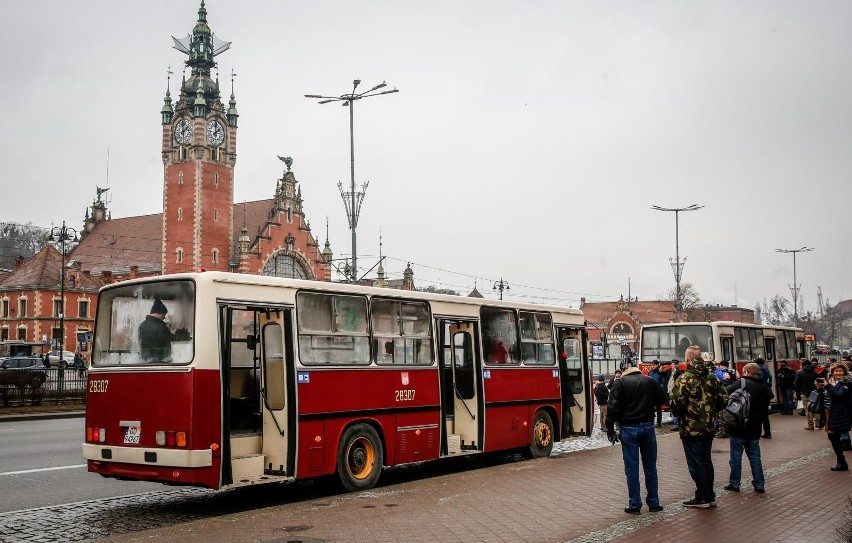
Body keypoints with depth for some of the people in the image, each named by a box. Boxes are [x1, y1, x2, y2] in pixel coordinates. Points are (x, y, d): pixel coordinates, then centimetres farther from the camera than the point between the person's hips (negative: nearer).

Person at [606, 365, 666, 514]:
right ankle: (653, 503, 16)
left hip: (628, 428, -3)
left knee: (631, 468, 3)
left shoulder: (620, 382, -2)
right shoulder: (649, 381, 6)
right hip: (648, 426, 3)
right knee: (650, 467, 12)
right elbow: (660, 400, 13)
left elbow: (613, 405, -10)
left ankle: (635, 505, 5)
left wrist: (610, 427, -6)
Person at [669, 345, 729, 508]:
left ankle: (703, 498, 8)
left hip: (691, 429, -6)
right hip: (709, 428, 6)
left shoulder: (684, 379, -15)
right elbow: (724, 399, 5)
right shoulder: (712, 377, 4)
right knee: (706, 461, 16)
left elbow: (677, 404, -21)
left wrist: (676, 413, 1)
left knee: (696, 464, 3)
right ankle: (710, 497, 22)